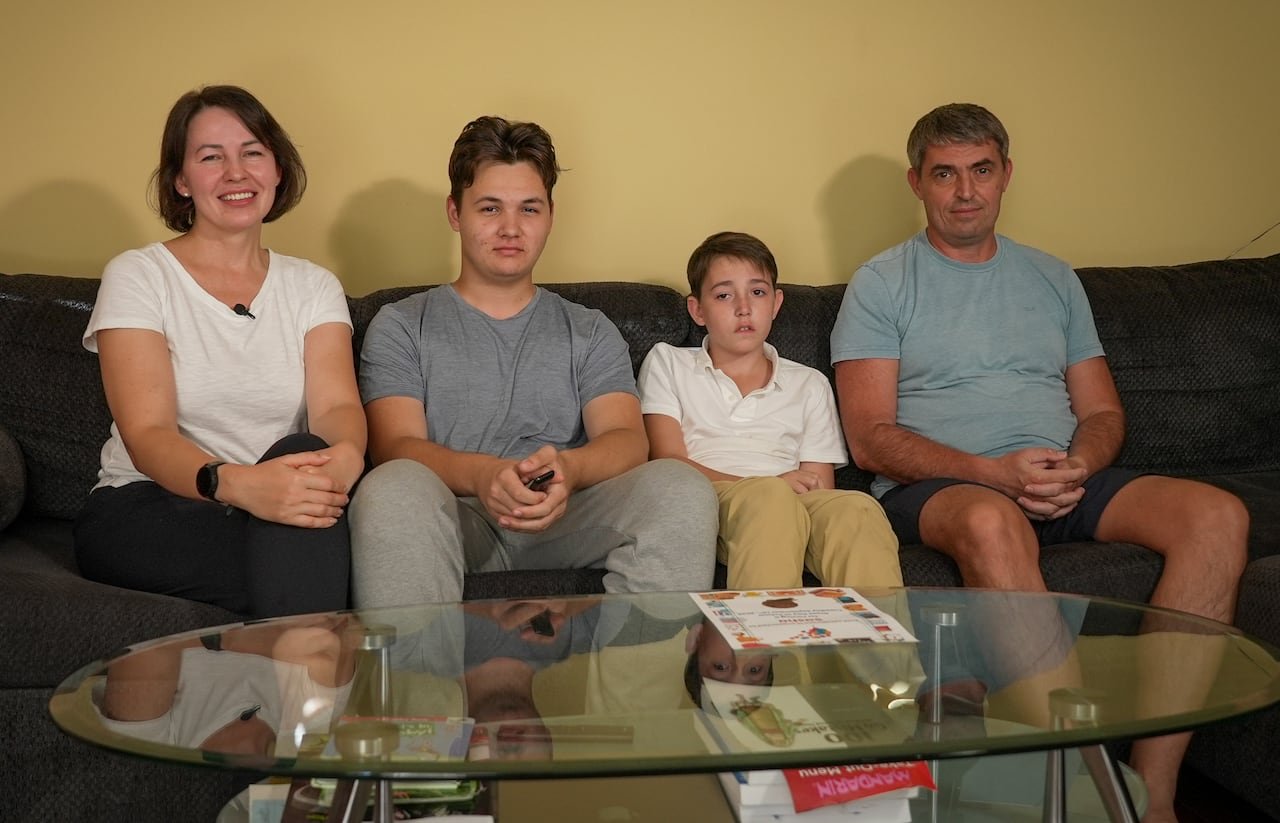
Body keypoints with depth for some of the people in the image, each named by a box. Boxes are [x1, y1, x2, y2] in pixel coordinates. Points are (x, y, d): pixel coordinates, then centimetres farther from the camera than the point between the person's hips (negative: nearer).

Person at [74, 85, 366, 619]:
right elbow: (146, 435, -13)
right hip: (149, 509, -3)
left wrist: (345, 454, -34)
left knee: (304, 456, -34)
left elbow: (337, 404, -6)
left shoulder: (313, 287, 12)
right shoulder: (137, 276, 1)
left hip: (274, 506, 4)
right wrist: (233, 483, -35)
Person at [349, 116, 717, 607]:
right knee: (393, 489, -36)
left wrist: (568, 469, -22)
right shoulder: (401, 326, 16)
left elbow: (627, 438, 5)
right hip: (457, 519, -2)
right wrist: (480, 474, -24)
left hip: (563, 523, 2)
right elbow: (395, 446, 0)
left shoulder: (590, 332, 22)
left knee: (682, 489, -27)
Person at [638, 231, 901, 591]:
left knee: (856, 509, -34)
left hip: (798, 508, 3)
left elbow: (820, 489, 17)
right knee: (771, 499, -39)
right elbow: (668, 462, 6)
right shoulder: (667, 363, 22)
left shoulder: (809, 385, 28)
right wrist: (765, 485, -11)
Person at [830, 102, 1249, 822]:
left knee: (1219, 516, -22)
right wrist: (996, 471, -17)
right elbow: (871, 438, -4)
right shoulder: (882, 285, 7)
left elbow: (1104, 412, 19)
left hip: (1064, 484, 5)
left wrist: (1077, 467, -7)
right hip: (935, 487, -4)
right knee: (991, 522, -41)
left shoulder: (1054, 279, 22)